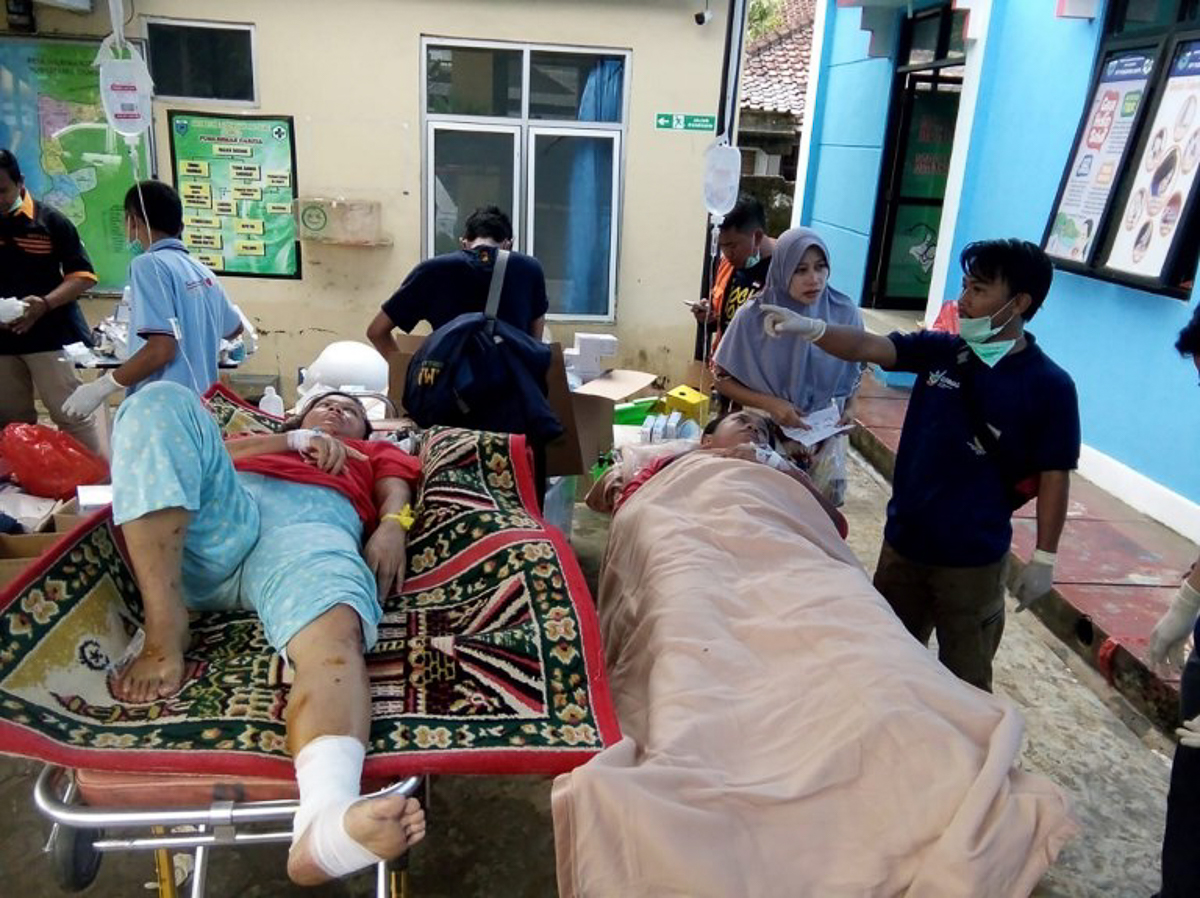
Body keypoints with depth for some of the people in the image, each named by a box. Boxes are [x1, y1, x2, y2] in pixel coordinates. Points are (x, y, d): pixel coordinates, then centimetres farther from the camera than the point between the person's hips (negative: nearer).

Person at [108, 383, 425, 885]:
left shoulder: (377, 453, 39)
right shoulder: (266, 437, 43)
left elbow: (397, 493, 17)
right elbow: (212, 452, 22)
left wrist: (392, 527, -5)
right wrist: (297, 439, 12)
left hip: (315, 525, -2)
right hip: (217, 515, 3)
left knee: (334, 628, -37)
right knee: (162, 402, -21)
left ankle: (327, 819, -70)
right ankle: (165, 631, -28)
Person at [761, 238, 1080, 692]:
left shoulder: (1049, 386, -12)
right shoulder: (938, 349, -2)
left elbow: (1054, 476, -8)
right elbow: (866, 347, -13)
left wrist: (1044, 559, -6)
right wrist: (808, 327, -32)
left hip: (973, 557, -4)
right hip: (904, 539, 4)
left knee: (964, 677, 13)